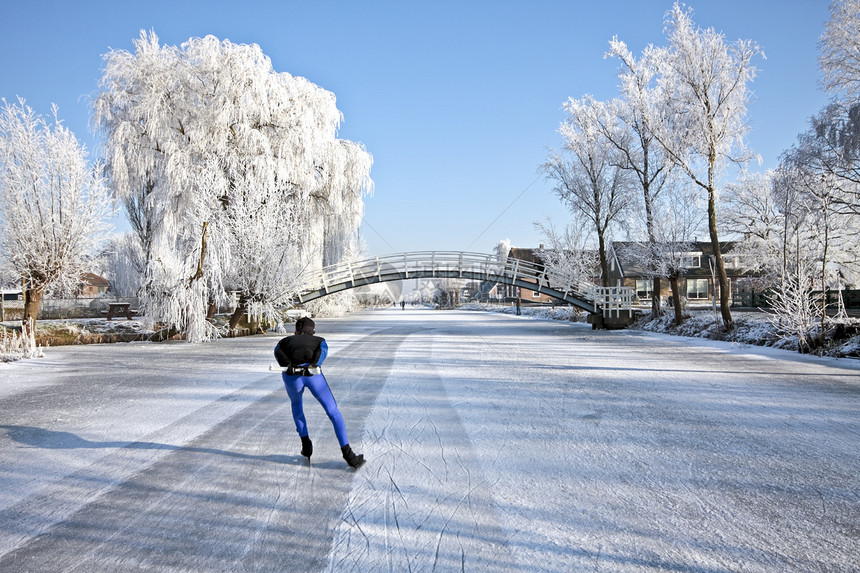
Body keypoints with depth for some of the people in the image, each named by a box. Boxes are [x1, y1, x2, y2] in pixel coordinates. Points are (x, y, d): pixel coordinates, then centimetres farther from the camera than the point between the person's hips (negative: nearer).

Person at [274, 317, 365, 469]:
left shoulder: (286, 340, 35)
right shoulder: (319, 340, 32)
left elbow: (278, 352, 14)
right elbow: (323, 350, 8)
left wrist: (289, 366, 3)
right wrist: (314, 365, -3)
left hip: (292, 376, 1)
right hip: (313, 375, -1)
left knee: (296, 404, 34)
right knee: (333, 412, 12)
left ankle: (306, 445, 28)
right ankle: (348, 455, 2)